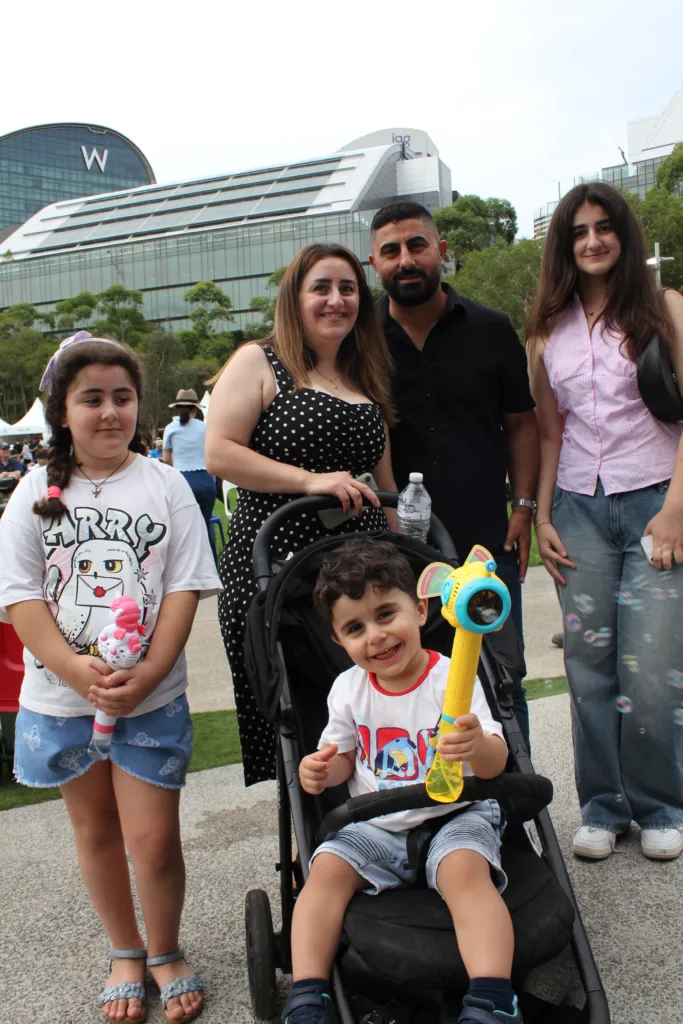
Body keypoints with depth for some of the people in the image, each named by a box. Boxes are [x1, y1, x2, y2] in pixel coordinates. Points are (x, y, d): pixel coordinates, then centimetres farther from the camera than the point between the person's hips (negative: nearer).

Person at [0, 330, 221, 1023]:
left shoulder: (164, 485, -1)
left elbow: (185, 586, -6)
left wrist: (148, 673, -17)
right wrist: (77, 670, -17)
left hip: (152, 699, -2)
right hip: (60, 698, 2)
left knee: (153, 839, 1)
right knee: (95, 831, 17)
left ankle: (166, 954, 28)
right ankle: (125, 954, 38)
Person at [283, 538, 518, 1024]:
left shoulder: (451, 678, -14)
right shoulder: (348, 689, 0)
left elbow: (495, 762, -20)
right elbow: (343, 758, 14)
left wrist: (478, 747, -46)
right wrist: (322, 770, -11)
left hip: (453, 815, -4)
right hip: (376, 824, 4)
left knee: (465, 870, -32)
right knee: (327, 868, -18)